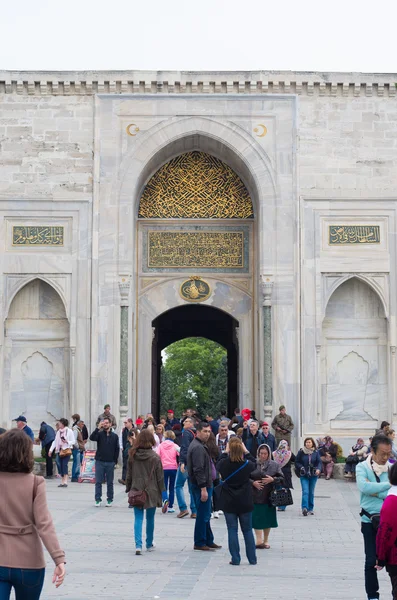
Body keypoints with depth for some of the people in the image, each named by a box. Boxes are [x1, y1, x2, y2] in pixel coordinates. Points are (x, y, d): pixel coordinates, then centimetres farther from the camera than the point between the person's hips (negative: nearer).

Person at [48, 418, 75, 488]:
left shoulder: (69, 431, -3)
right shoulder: (58, 432, 12)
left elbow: (73, 441, -3)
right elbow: (55, 441, 15)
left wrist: (67, 442, -21)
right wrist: (51, 450, 9)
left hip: (67, 450, -6)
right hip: (60, 450, 6)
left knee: (64, 465, -16)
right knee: (61, 466, 5)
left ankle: (65, 482, -20)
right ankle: (62, 481, 11)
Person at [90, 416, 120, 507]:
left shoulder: (115, 436, 4)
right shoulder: (99, 434, 2)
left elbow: (117, 449, 5)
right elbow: (92, 438, -18)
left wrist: (115, 461, -1)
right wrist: (98, 428, -24)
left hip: (110, 462, 1)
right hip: (99, 462, -1)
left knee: (110, 482, 7)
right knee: (98, 482, 0)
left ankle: (110, 499, 15)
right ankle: (98, 499, 5)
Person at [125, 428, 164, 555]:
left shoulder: (132, 455, -3)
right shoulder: (155, 457, -10)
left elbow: (129, 474, 4)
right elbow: (160, 476, -6)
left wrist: (128, 488, 14)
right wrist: (161, 491, 3)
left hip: (136, 491, 1)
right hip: (151, 492, -1)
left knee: (138, 518, 3)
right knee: (150, 519, 13)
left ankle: (138, 545, -11)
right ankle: (149, 544, 24)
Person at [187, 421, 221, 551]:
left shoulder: (200, 445, 17)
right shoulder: (198, 448, -18)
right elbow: (198, 470, -23)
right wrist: (203, 488, -24)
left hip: (204, 486, 11)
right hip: (202, 486, -11)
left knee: (205, 515, 16)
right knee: (203, 515, -4)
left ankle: (209, 541, 24)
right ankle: (199, 543, 2)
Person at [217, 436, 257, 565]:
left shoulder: (224, 464, -14)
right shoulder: (247, 464, -13)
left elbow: (219, 464, 11)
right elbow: (254, 464, 11)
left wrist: (225, 452, 17)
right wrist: (246, 452, 13)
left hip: (229, 502, -1)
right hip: (245, 502, 1)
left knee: (232, 530, 6)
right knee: (247, 530, 12)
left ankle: (235, 559, 6)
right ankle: (252, 558, 16)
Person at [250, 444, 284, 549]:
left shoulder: (274, 465, 4)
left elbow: (281, 478, 4)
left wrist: (272, 479, -12)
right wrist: (253, 482, -12)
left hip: (269, 497, 1)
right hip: (255, 496, -1)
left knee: (267, 519, 7)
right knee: (256, 518, -6)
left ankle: (265, 540, 20)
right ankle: (259, 540, -2)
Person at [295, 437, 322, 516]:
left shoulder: (316, 452, 1)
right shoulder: (301, 452, -2)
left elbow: (319, 462, 1)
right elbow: (297, 462, 4)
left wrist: (318, 469, -17)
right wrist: (301, 467, -14)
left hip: (313, 475, 2)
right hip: (304, 475, -2)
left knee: (311, 492, 10)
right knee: (305, 491, -14)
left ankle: (310, 509, 21)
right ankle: (304, 508, -22)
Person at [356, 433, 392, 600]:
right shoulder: (362, 467, -6)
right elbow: (364, 487, -24)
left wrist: (374, 491, -18)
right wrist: (390, 484, -21)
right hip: (370, 521, -1)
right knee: (372, 560, 4)